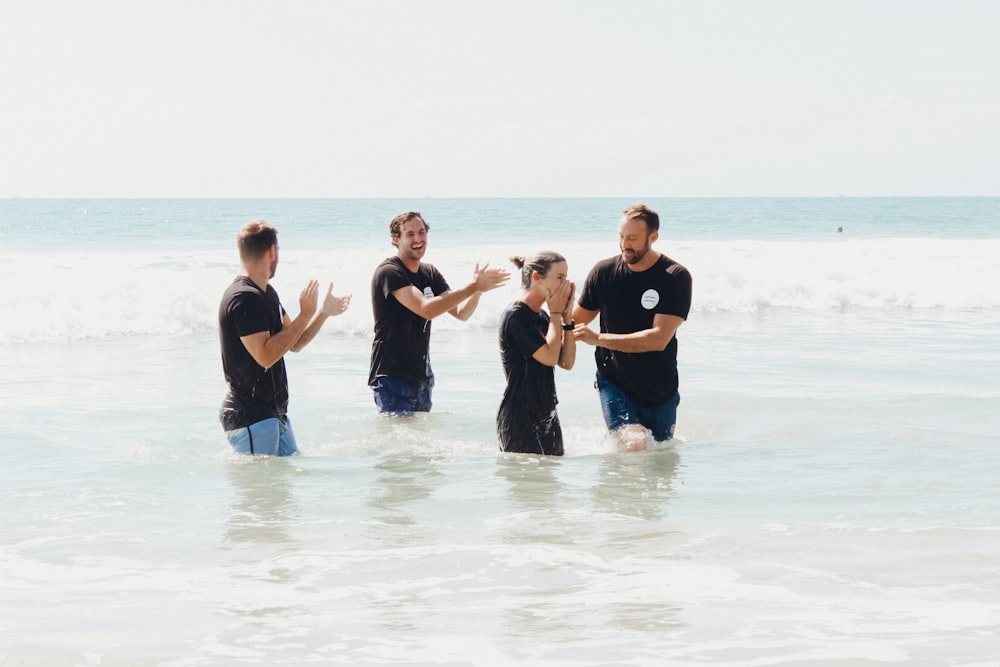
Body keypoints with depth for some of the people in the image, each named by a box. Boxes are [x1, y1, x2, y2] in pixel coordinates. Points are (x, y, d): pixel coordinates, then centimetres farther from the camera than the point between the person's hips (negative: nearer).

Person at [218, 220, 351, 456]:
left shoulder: (266, 294, 15)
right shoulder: (243, 299, -18)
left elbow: (294, 343, 20)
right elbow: (265, 355, -25)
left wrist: (324, 312, 9)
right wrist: (305, 316, -21)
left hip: (275, 414, 10)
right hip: (250, 416, -10)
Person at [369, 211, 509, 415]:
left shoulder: (430, 273, 12)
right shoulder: (389, 272, -14)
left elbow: (461, 313, 8)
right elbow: (426, 309, -26)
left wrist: (478, 289, -14)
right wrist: (473, 287, -26)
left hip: (421, 378, 8)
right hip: (392, 376, -8)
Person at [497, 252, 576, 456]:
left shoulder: (543, 317, 13)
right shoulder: (515, 316, -13)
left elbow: (567, 362, 7)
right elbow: (550, 357, -19)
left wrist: (566, 317, 1)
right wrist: (556, 313, -8)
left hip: (547, 414, 9)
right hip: (518, 416, -9)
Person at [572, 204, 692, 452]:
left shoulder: (676, 278, -13)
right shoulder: (604, 271, -6)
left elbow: (659, 338, -22)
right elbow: (576, 322, 8)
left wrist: (599, 338, -26)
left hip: (659, 389, 1)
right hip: (614, 381, -1)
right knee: (633, 445, -24)